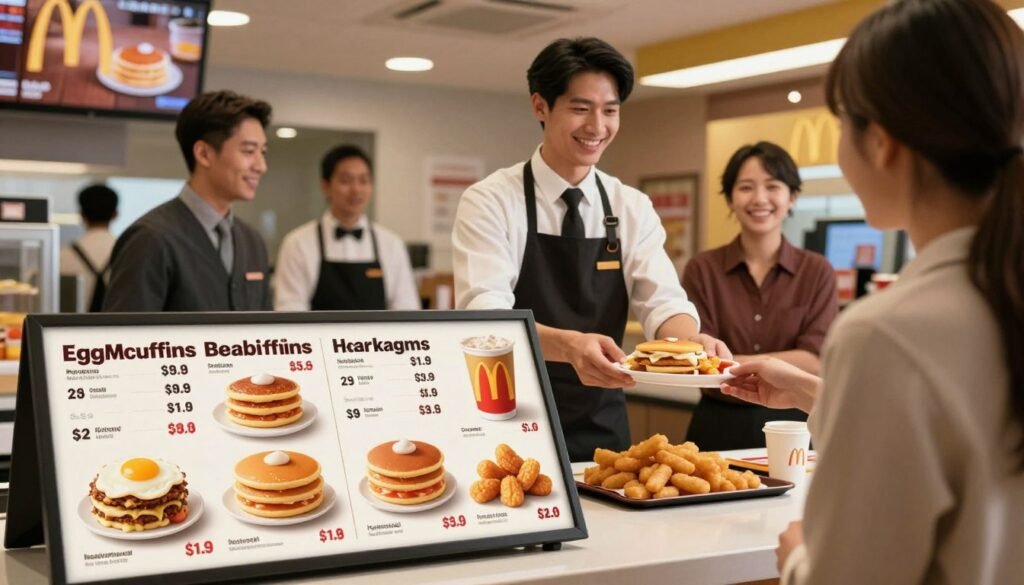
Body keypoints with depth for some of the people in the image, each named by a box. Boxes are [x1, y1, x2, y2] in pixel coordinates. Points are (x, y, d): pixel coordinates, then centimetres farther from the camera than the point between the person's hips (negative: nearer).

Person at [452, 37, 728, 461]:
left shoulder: (633, 208, 5)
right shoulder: (489, 202, -8)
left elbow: (662, 301, -5)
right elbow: (484, 313, -21)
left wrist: (692, 340, -28)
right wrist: (569, 345, -39)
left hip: (604, 427, 3)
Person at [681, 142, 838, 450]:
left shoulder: (817, 272, -2)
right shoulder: (702, 270, -3)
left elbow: (815, 363, -10)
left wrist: (732, 363, -14)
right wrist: (787, 364, -12)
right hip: (718, 429, 0)